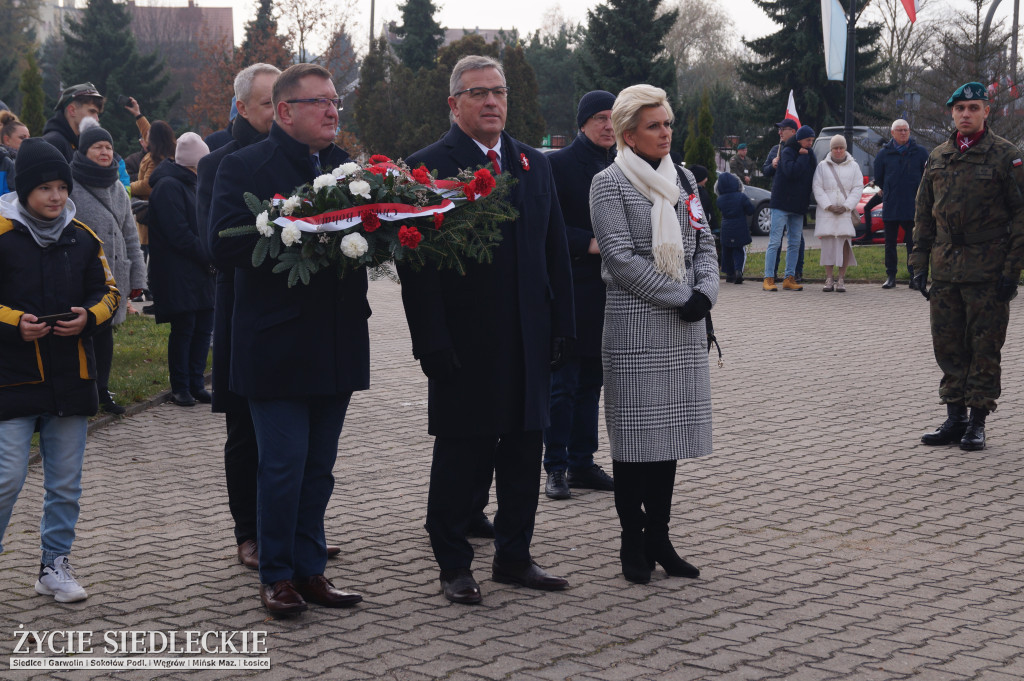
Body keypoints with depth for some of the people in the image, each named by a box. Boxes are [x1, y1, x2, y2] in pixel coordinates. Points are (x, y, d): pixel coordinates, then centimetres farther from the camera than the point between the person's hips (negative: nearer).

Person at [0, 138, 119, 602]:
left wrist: (89, 317, -7)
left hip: (70, 377, 4)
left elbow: (107, 292, 13)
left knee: (65, 482, 11)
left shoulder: (82, 237, 6)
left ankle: (55, 565, 23)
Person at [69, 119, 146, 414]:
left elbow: (130, 235, 17)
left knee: (105, 331, 12)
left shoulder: (117, 188, 14)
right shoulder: (70, 186, -9)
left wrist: (137, 276, 14)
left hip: (113, 276, 6)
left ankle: (102, 390, 23)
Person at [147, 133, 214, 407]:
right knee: (184, 329, -3)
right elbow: (179, 235, -19)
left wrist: (210, 256, 5)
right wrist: (209, 258, -14)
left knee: (203, 327, 9)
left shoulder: (187, 184, 18)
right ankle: (180, 388, 7)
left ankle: (196, 384, 16)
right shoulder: (169, 186, -13)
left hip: (200, 272, 9)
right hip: (179, 276, -9)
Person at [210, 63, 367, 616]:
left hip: (337, 344, 6)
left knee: (318, 466, 13)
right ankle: (276, 575, 12)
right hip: (276, 344, -6)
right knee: (283, 465, -2)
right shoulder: (244, 167, -6)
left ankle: (309, 569, 23)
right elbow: (224, 245, -17)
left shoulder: (348, 168, 13)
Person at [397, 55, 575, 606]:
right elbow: (416, 264, -10)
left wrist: (562, 324, 7)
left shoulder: (534, 164, 13)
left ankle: (514, 556, 23)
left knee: (524, 451, 11)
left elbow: (556, 250, 14)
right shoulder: (428, 166, -6)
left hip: (528, 342, 6)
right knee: (460, 456, 2)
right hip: (465, 343, -5)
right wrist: (432, 343, -16)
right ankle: (453, 565, 15)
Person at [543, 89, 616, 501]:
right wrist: (588, 243, -18)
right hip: (569, 292, -6)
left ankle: (582, 463, 20)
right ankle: (556, 468, 6)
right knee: (563, 383, -2)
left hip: (608, 292, 6)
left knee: (591, 382, 12)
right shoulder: (558, 165, -5)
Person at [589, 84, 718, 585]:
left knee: (671, 429, 8)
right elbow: (621, 259, -13)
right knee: (635, 433, -1)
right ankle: (633, 542, 7)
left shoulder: (682, 179, 14)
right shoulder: (609, 184, -5)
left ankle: (659, 537, 16)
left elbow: (704, 243, 12)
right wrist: (680, 297, -15)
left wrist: (706, 292, -6)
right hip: (635, 325, -6)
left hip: (685, 327, 6)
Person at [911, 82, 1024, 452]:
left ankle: (977, 422, 8)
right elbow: (923, 213, 17)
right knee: (948, 346, 8)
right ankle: (955, 418, 17)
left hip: (987, 271, -5)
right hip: (945, 269, 5)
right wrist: (920, 263, 10)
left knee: (984, 348, 1)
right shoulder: (938, 157, 13)